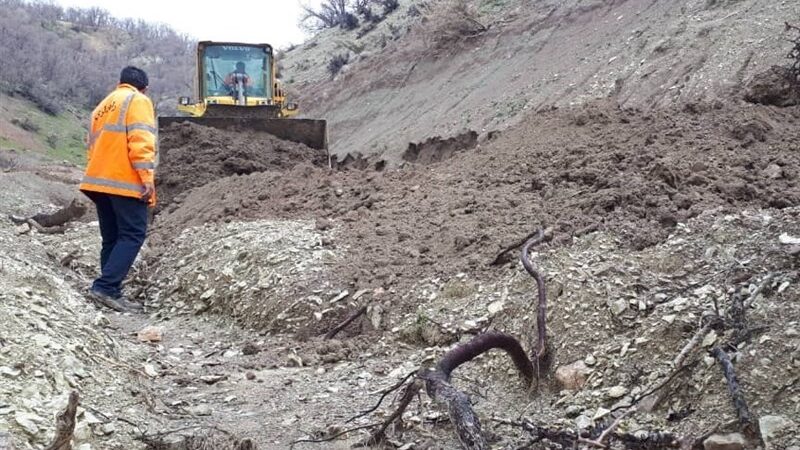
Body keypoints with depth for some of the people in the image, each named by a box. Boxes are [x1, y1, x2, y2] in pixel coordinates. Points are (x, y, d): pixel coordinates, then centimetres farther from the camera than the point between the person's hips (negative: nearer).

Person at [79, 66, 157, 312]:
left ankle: (109, 292, 7)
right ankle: (105, 287, -18)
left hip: (99, 181, 8)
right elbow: (140, 141, -14)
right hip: (126, 181, -8)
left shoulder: (103, 106, 27)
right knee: (132, 235, -8)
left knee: (112, 239, 10)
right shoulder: (137, 100, 1)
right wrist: (147, 177, -19)